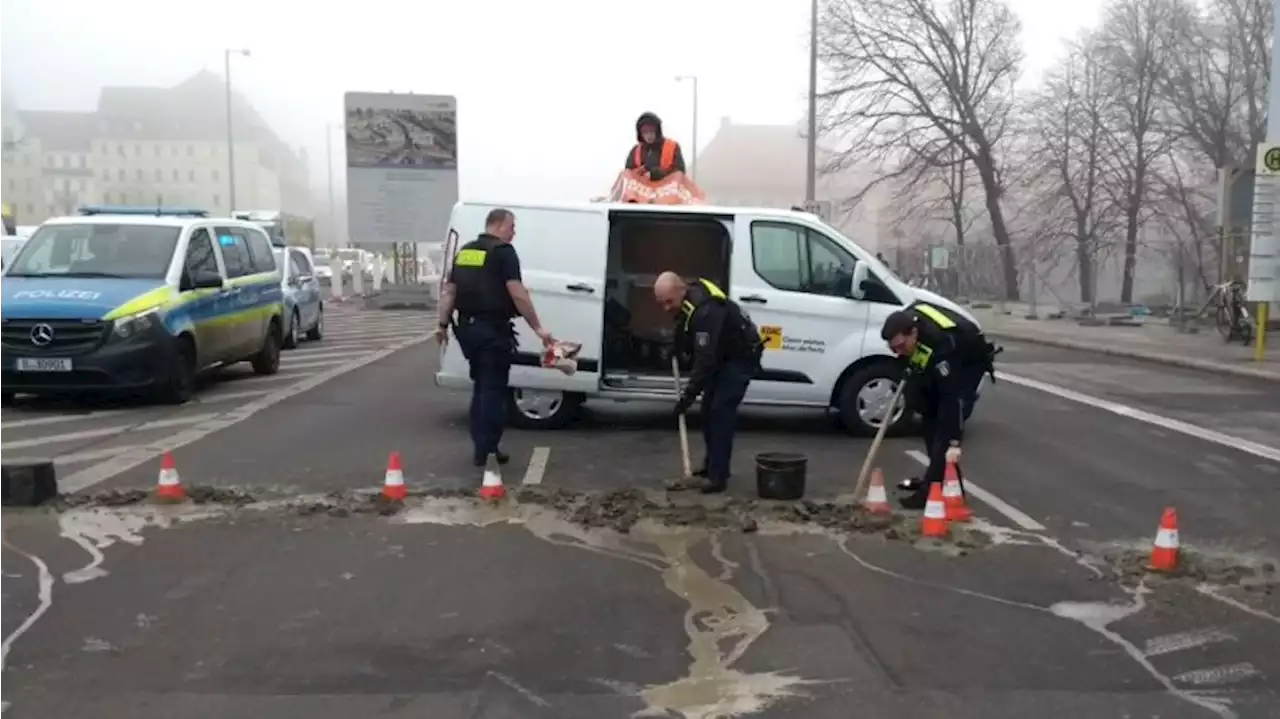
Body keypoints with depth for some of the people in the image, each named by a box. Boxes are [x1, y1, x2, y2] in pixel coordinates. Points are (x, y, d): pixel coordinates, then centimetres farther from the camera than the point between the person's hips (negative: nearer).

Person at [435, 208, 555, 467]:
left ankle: (480, 445, 24)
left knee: (481, 385, 20)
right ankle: (486, 450, 0)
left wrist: (443, 324, 18)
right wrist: (537, 327, -17)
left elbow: (449, 291, 14)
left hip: (467, 327, 8)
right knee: (493, 388, 0)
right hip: (492, 329, -7)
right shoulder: (503, 251, -9)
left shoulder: (464, 251, 15)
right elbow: (517, 293, -17)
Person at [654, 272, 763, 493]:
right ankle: (712, 465, 23)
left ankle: (718, 477, -17)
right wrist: (677, 342, 0)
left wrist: (689, 394, -36)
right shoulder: (688, 299, -4)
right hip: (722, 356, 10)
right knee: (709, 409, 11)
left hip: (742, 357, -10)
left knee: (721, 411, -17)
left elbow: (705, 358, -38)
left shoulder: (705, 310, -35)